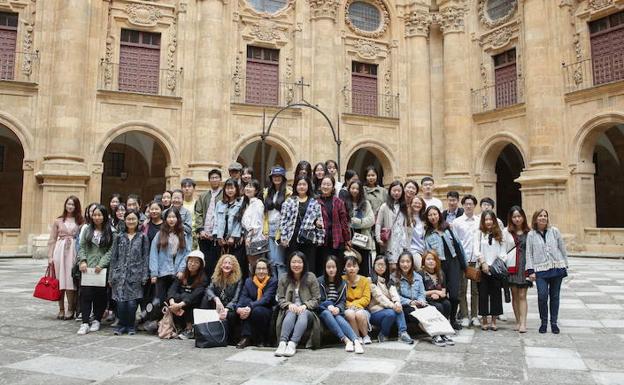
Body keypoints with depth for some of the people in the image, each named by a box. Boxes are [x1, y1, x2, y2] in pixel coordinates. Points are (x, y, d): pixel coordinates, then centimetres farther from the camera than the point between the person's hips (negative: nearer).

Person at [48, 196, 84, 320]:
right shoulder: (58, 221, 10)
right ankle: (61, 309, 13)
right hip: (60, 250, 2)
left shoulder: (80, 221, 6)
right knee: (59, 280, 3)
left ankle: (71, 309, 7)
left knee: (71, 280, -3)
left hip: (74, 251, -1)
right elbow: (52, 240, 9)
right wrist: (50, 256, 3)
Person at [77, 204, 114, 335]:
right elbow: (82, 247, 10)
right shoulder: (87, 230, 12)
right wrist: (82, 261, -4)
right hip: (87, 267, 2)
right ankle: (85, 323, -1)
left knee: (100, 295, 3)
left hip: (102, 269, -2)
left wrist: (101, 264, -12)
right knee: (85, 294, -5)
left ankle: (96, 320, 18)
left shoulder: (110, 232, 0)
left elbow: (111, 251, -4)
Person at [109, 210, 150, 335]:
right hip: (120, 274, 1)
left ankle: (130, 326, 14)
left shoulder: (143, 237, 5)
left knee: (132, 302, -4)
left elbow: (145, 257, 3)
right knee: (121, 301, -3)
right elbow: (113, 257, 10)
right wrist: (111, 276, 6)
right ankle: (122, 325, 14)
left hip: (135, 274, -1)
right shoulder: (119, 237, 9)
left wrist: (144, 276, -3)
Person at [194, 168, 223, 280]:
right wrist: (200, 229, -3)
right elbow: (198, 214, 11)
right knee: (204, 263, 8)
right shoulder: (203, 196, 18)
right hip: (203, 236, 4)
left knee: (215, 263, -3)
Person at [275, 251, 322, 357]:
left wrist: (305, 306, -17)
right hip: (290, 309, 1)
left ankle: (292, 344, -49)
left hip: (307, 311, -1)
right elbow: (280, 299, 7)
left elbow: (316, 299, 1)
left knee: (303, 313, -35)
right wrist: (289, 304, -13)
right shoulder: (284, 279, 9)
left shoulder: (311, 278, 3)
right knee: (291, 312, -33)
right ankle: (282, 343, -47)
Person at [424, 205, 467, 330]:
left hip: (453, 262, 1)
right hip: (439, 265, -1)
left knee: (454, 294, -6)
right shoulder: (427, 233, 6)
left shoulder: (448, 228, 10)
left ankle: (453, 319, 13)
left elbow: (458, 243, 11)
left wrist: (463, 262, 9)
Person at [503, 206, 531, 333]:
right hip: (511, 266, 1)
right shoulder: (506, 231, 4)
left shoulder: (529, 232, 3)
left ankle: (523, 323, -3)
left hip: (525, 266, -1)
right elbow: (502, 249, 4)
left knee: (522, 295, -4)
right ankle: (518, 321, 16)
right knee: (515, 295, 7)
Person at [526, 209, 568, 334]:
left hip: (557, 268, 1)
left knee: (555, 296, 7)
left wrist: (565, 266, 8)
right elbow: (529, 253, 3)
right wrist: (531, 271, -3)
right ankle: (544, 322, 8)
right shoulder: (531, 235, 3)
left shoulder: (554, 231, 6)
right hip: (540, 270, -1)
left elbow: (562, 249, 10)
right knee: (542, 296, -11)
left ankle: (554, 323, 19)